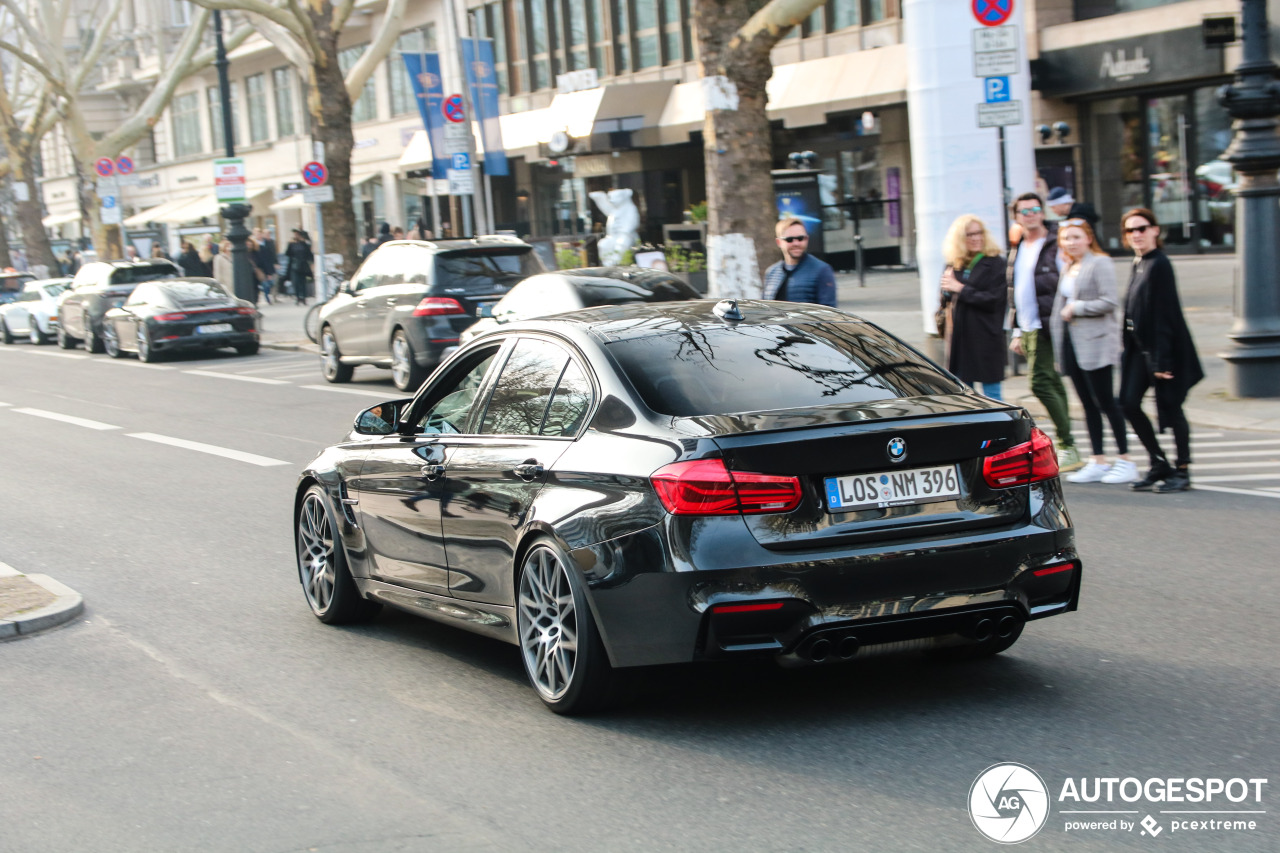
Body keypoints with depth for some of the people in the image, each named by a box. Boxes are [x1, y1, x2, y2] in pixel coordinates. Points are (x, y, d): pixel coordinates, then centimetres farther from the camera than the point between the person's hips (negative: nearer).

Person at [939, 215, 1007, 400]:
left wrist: (961, 289, -10)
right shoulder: (953, 265, 11)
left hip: (986, 338, -5)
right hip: (960, 336, 5)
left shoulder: (995, 263, -5)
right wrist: (947, 290, -7)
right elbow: (946, 299, 16)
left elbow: (994, 300, -12)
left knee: (991, 392, -3)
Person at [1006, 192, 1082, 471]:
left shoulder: (1055, 248, -7)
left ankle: (1067, 446, -11)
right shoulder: (1017, 251, 16)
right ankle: (1065, 449, 15)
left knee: (1040, 382, -16)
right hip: (1028, 329, 8)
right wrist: (1017, 332, 19)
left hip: (1046, 327, -8)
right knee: (1053, 385, 11)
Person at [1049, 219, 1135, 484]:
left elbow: (1110, 302, -17)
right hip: (1072, 344, 8)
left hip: (1096, 344, -8)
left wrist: (1076, 307, -12)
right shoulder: (1068, 268, 17)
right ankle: (1098, 462, 12)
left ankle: (1125, 461, -1)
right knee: (1088, 405, 8)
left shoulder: (1100, 264, -8)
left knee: (1105, 402, -7)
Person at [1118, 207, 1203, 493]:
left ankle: (1182, 472, 10)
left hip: (1163, 347, -9)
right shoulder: (1138, 264, 12)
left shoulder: (1159, 265, -14)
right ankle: (1159, 465, 15)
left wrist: (1162, 360, -20)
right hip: (1140, 346, 9)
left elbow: (1165, 314, -18)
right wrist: (1129, 348, 14)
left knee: (1170, 406, -1)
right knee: (1128, 402, 4)